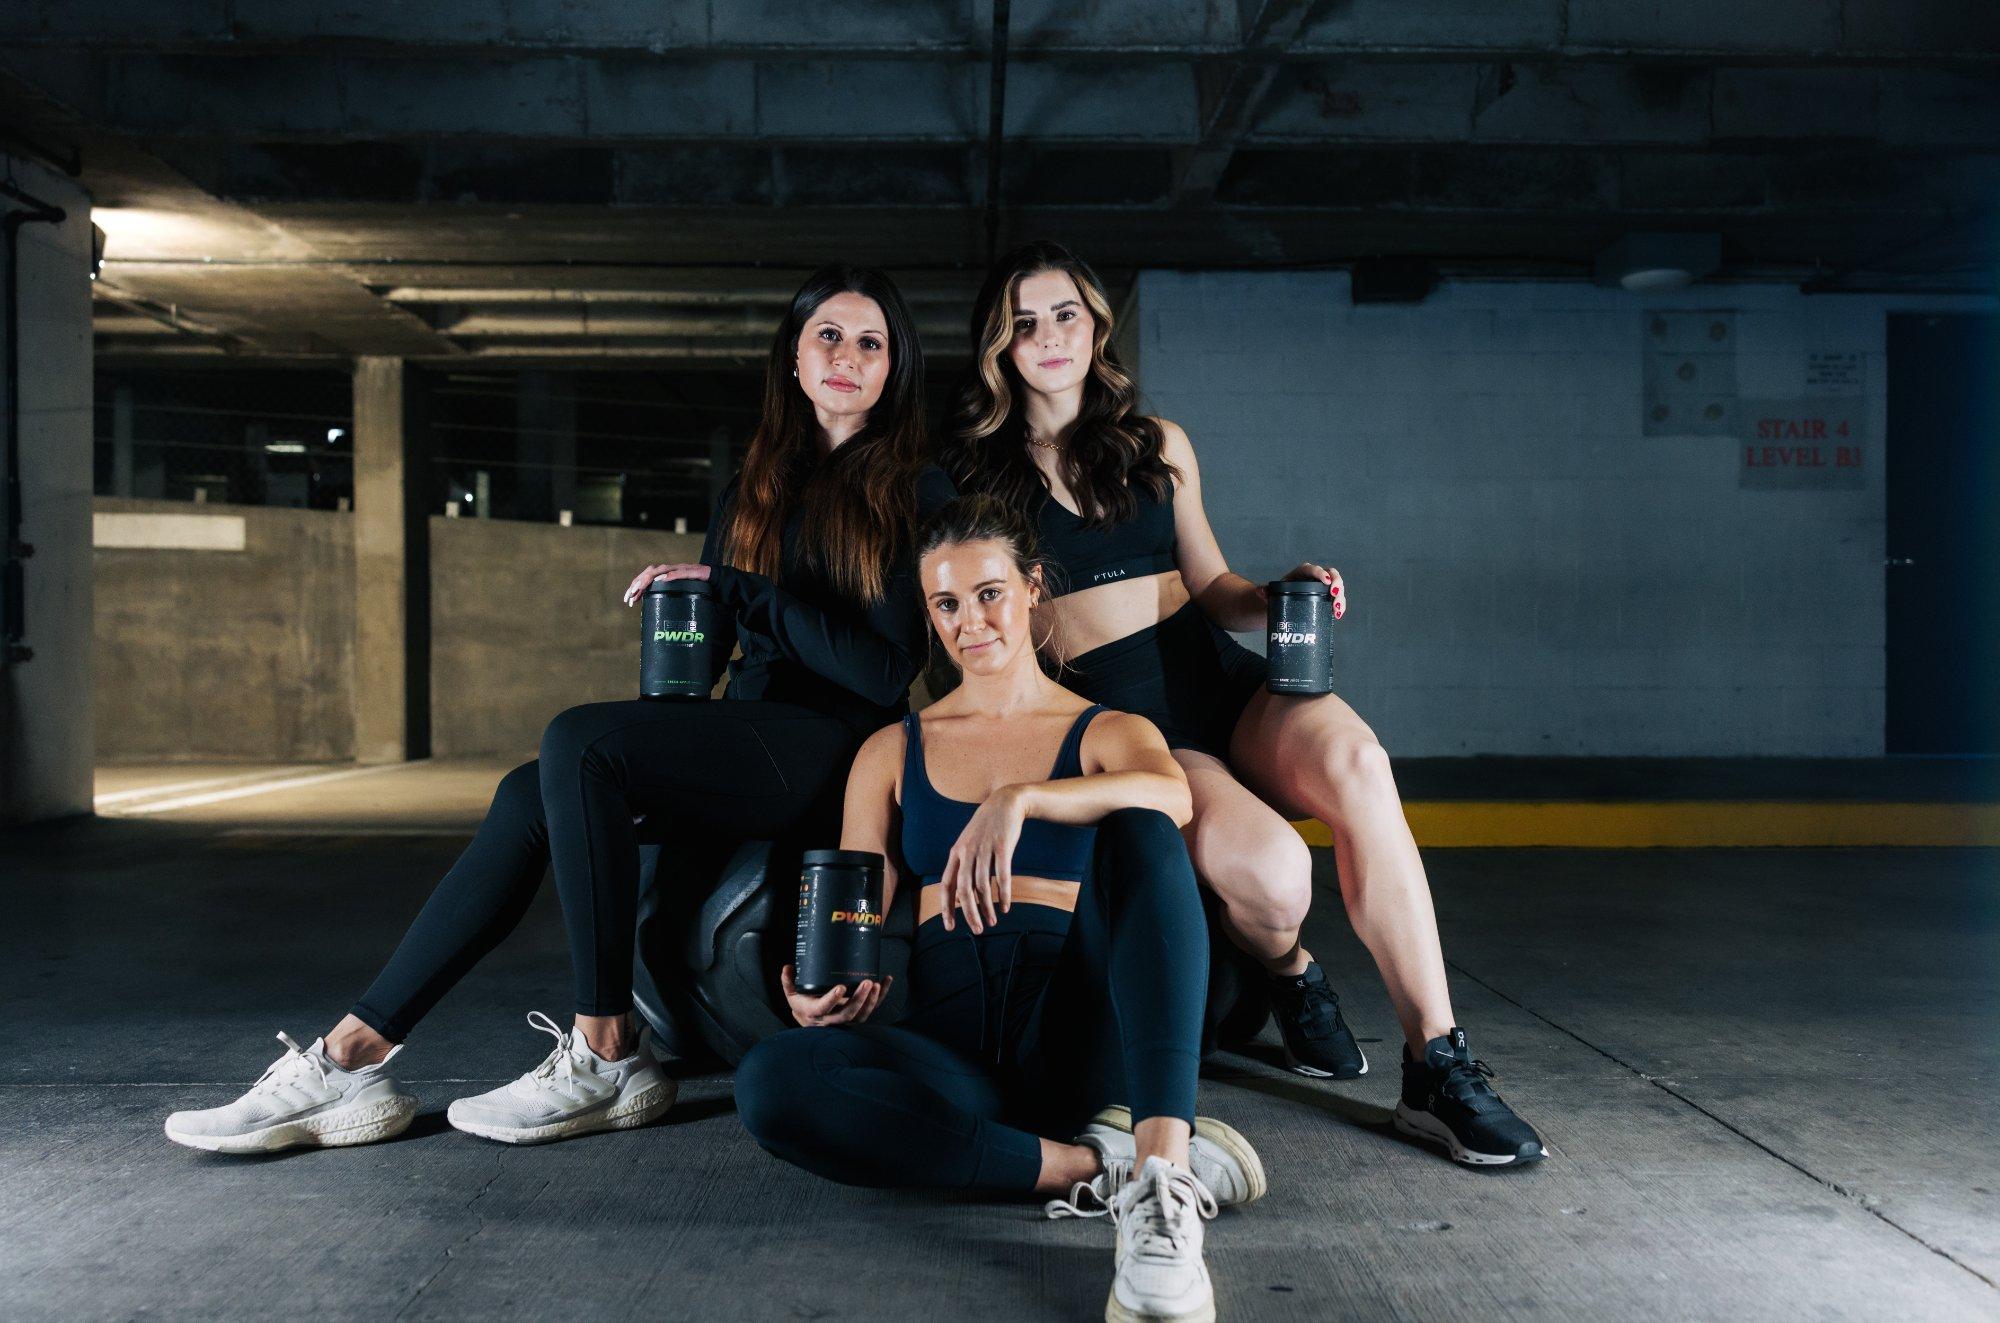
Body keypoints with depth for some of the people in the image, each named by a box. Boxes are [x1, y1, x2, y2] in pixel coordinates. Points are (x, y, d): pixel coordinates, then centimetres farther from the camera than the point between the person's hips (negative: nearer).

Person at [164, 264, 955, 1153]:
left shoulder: (917, 494, 1)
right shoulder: (752, 492, 20)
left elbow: (888, 672, -10)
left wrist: (737, 590, -12)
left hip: (837, 752, -6)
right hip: (739, 741, 6)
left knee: (577, 740, -28)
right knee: (531, 794, -19)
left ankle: (605, 1059, -24)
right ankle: (351, 1055, -22)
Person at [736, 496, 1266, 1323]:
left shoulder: (1108, 733, 12)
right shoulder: (892, 753, 19)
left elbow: (1171, 794, -14)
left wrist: (1020, 798, -31)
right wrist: (830, 994, -11)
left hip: (1077, 1034, -1)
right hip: (953, 1049, 2)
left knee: (1140, 831, -29)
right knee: (772, 1083, -30)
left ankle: (1161, 1171, -44)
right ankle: (1095, 1165, -26)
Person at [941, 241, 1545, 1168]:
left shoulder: (1158, 445, 16)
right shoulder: (975, 473, 8)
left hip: (1219, 676, 3)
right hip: (1115, 716, -3)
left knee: (1352, 759, -32)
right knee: (1268, 867, -33)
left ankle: (1438, 1070, -27)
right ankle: (1288, 974, 7)